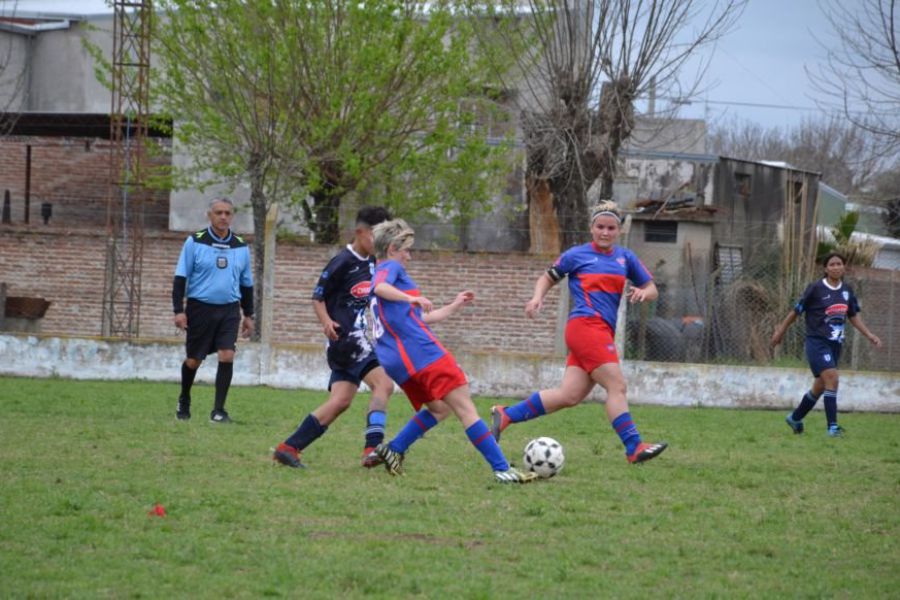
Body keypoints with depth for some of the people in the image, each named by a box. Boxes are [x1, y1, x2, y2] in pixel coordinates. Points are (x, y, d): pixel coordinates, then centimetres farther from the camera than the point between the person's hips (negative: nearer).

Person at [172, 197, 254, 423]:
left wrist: (248, 315, 15)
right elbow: (180, 278, -3)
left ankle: (218, 410, -6)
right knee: (193, 360, 6)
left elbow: (246, 283, 16)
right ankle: (184, 401, 33)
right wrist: (178, 310, -10)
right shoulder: (195, 242, -4)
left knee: (227, 356, -13)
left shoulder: (241, 246, 7)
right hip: (200, 308, -2)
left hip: (229, 310, 2)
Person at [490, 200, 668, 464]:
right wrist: (538, 297, -5)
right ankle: (634, 447, -14)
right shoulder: (577, 255, 5)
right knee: (616, 386, -14)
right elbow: (548, 278, 16)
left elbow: (652, 289, 19)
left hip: (602, 333, 6)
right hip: (586, 325, -6)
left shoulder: (625, 257, 17)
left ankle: (505, 415, 6)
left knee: (569, 396, -1)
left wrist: (643, 293, -4)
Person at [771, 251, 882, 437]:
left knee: (820, 387, 13)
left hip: (835, 345, 7)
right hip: (817, 342, -7)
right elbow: (797, 310, -1)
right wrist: (781, 331, 7)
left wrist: (869, 335, 9)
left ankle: (795, 419, 33)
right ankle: (832, 426, -21)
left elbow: (853, 316, 18)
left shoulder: (847, 291, 6)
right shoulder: (816, 289, -10)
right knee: (831, 378, -22)